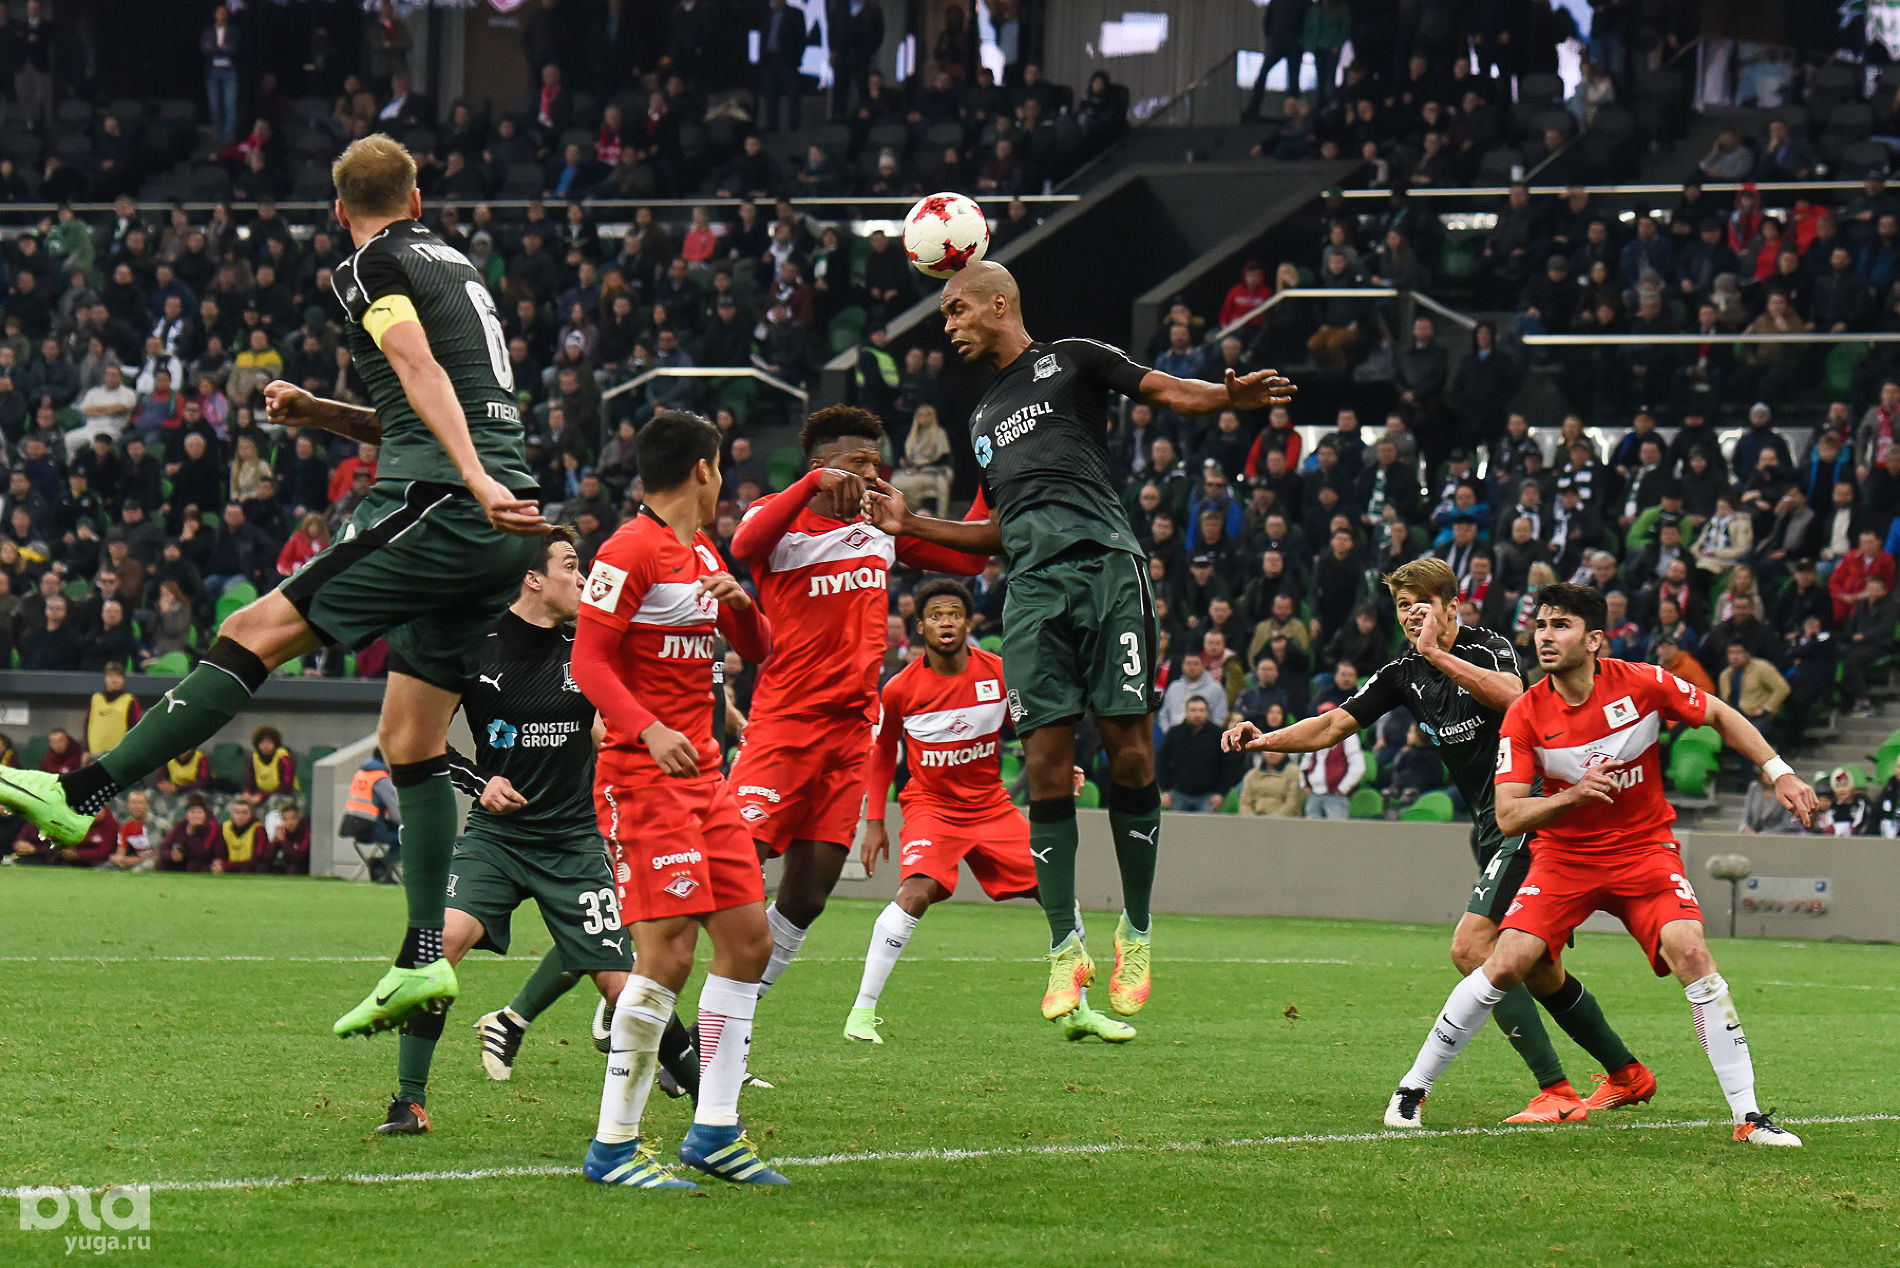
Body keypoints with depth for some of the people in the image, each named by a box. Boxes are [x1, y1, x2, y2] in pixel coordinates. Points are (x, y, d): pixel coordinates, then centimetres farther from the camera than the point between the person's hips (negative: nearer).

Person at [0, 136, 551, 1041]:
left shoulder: (373, 270, -1)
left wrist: (476, 482, -30)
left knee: (255, 634, -9)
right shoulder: (456, 265, 25)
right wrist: (316, 413, 26)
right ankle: (424, 960, 4)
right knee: (413, 737, 9)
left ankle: (79, 796, -13)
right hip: (499, 534, 8)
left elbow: (423, 373, -18)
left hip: (439, 511, -8)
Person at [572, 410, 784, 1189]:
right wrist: (649, 730, -30)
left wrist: (739, 602, 1)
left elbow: (756, 652, 23)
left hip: (703, 775, 9)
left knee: (748, 940, 6)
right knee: (669, 952, -15)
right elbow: (588, 660, -15)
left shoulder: (702, 554, 18)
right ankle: (613, 1146, -9)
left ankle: (713, 1130, 12)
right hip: (642, 775, -9)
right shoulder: (631, 551, -10)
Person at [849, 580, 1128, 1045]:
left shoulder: (999, 673, -8)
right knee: (916, 892, -28)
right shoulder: (900, 689, -10)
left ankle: (1077, 1012, 16)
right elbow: (881, 752, 5)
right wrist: (874, 823, 2)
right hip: (930, 806, -3)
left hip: (991, 805, 3)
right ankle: (862, 1011, -21)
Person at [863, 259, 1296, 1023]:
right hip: (1032, 587, 5)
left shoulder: (1070, 362, 11)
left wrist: (1230, 396, -19)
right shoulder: (984, 419, 29)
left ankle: (1136, 930, 3)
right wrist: (912, 525, 25)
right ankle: (1066, 947, -1)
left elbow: (1169, 392, 1)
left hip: (1104, 565, -5)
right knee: (1046, 766, -4)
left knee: (1128, 753, -8)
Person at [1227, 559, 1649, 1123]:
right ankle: (1626, 1073, 29)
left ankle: (1555, 1092, -21)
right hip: (1493, 828, 8)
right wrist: (1266, 740, -7)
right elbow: (1333, 725, 8)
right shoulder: (1403, 675, 11)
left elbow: (1511, 697, -29)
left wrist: (1438, 653, -30)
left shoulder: (1488, 647, -8)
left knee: (1471, 947, -19)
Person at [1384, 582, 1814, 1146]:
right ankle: (1413, 1088, 3)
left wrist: (1779, 773, -1)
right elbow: (1508, 817, -15)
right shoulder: (1525, 715, -12)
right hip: (1563, 856, 0)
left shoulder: (1641, 684, -13)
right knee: (1506, 965, -16)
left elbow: (1720, 716, 4)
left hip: (1645, 850, 0)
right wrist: (1573, 795, -31)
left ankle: (1748, 1115, -15)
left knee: (1690, 954, -22)